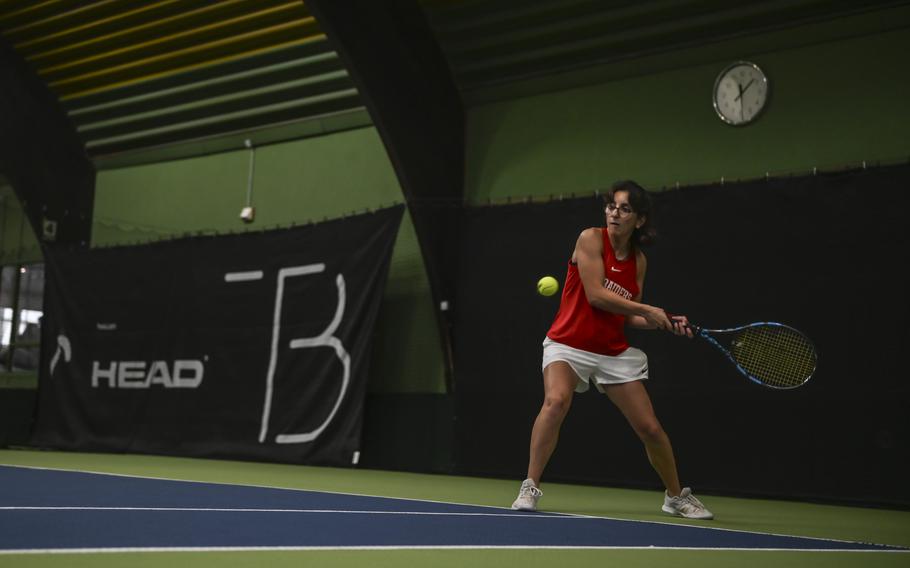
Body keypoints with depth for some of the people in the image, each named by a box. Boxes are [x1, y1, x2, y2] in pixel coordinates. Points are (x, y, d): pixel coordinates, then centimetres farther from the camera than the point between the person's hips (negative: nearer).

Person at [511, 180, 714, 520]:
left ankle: (677, 497, 29)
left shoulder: (639, 261, 4)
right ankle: (530, 489, -25)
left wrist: (665, 322, -7)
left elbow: (629, 317, 9)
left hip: (614, 352, 4)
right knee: (556, 400, -34)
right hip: (569, 345, -4)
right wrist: (647, 309, -15)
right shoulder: (591, 238, -10)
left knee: (651, 429, 4)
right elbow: (595, 295, -18)